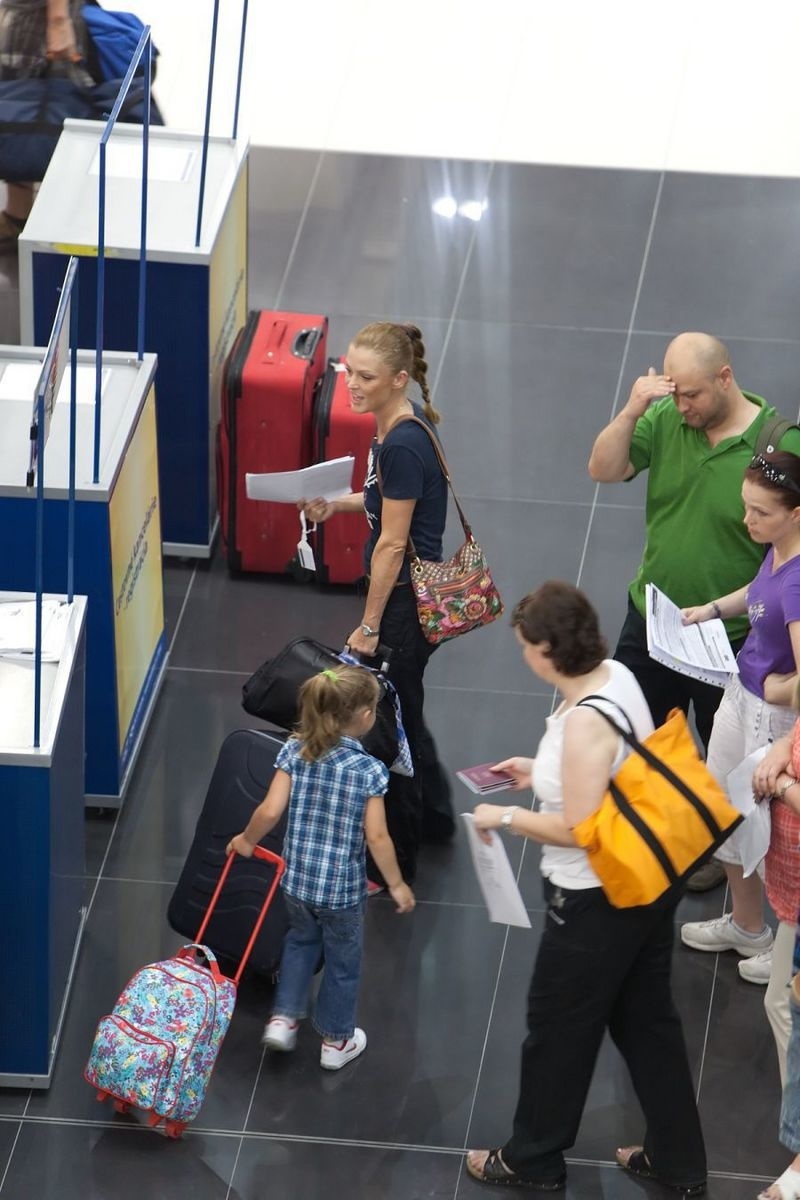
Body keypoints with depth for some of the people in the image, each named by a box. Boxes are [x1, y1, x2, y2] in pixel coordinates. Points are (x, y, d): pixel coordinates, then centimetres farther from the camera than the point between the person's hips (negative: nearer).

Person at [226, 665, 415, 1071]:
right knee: (342, 961, 19)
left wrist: (247, 840, 8)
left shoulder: (294, 752, -11)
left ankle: (283, 1018, 28)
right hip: (342, 885, -3)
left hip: (297, 877, 4)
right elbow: (376, 837, -18)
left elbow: (270, 811, -12)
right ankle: (336, 1041, 34)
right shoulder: (369, 770, -20)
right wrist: (396, 884, -4)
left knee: (301, 940, 32)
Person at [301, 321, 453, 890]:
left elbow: (391, 544, -23)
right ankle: (434, 815, 46)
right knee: (404, 705, 26)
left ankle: (394, 860, 16)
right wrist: (339, 504, 2)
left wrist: (369, 626, -16)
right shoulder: (406, 421, 2)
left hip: (406, 598, -10)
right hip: (418, 590, 10)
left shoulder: (402, 446, -27)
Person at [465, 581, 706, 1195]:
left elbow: (579, 830, -27)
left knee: (559, 1027, 13)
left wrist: (507, 817, -13)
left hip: (598, 901, -9)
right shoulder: (617, 674, -4)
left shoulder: (584, 722, -30)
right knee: (647, 1018, 21)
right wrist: (543, 771, 13)